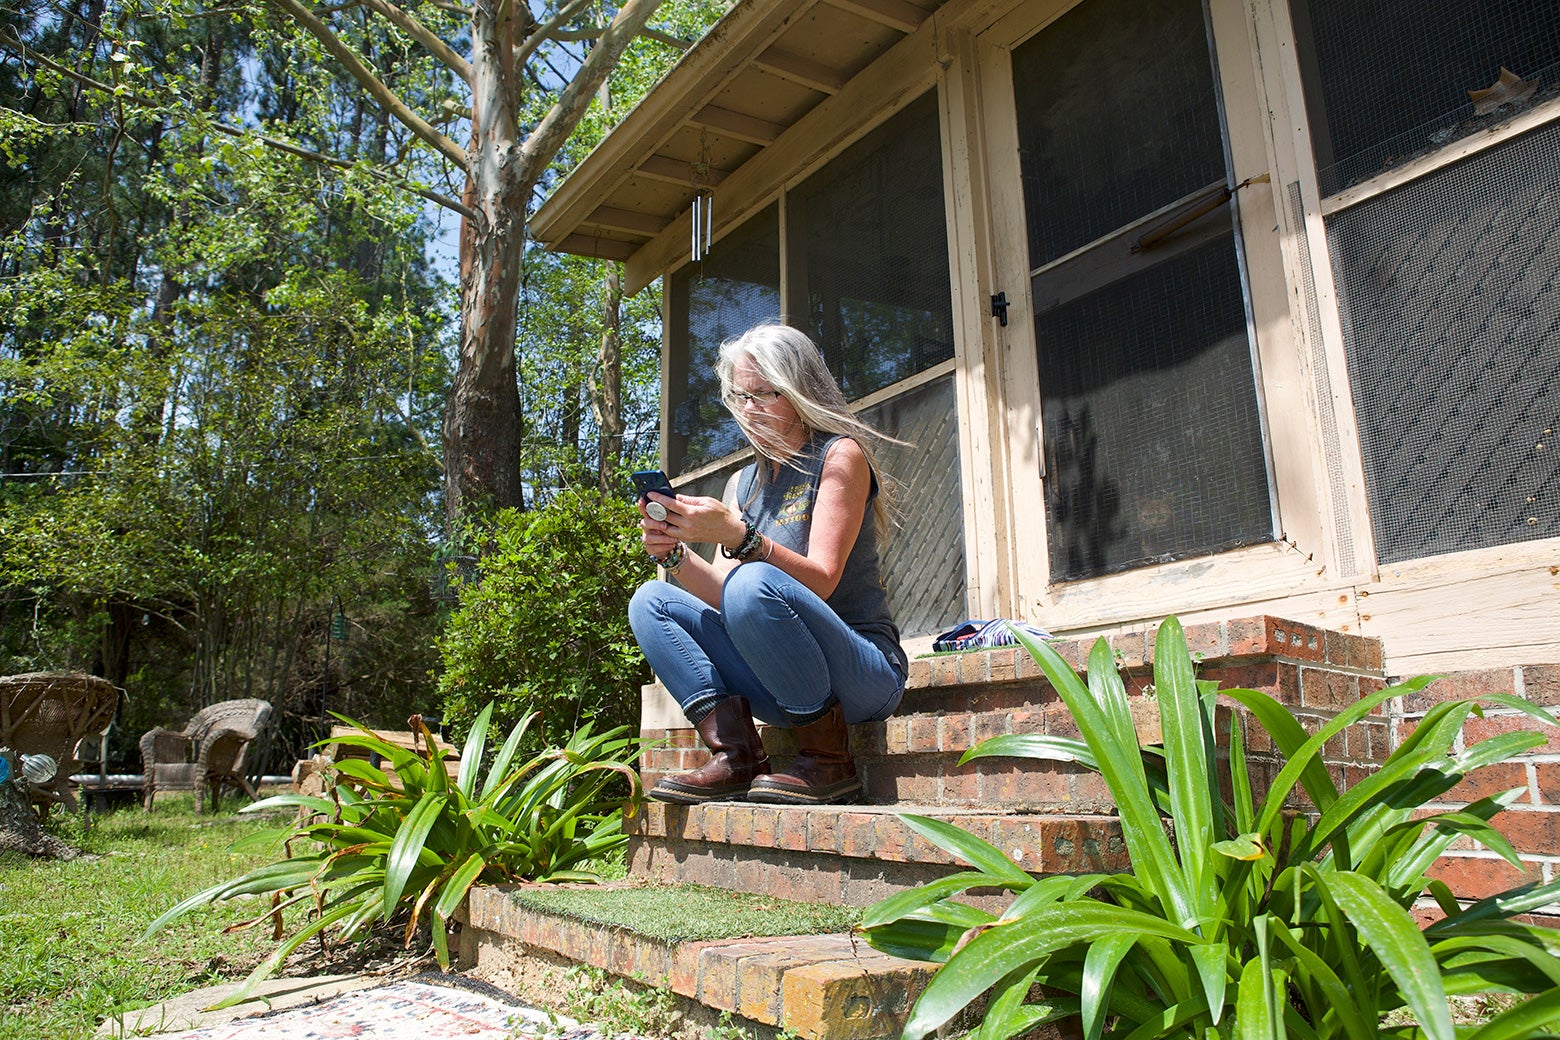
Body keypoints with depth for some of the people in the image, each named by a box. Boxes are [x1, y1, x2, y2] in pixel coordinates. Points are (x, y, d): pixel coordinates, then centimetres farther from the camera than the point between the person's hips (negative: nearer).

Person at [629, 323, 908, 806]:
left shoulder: (840, 455, -5)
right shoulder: (743, 483, 14)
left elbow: (821, 581, -18)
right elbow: (722, 596, 4)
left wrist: (737, 535, -31)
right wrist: (673, 553, -14)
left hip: (866, 671, -6)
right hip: (779, 684, 7)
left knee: (755, 584, -33)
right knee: (650, 601, -3)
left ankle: (830, 761, -17)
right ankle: (735, 756, -14)